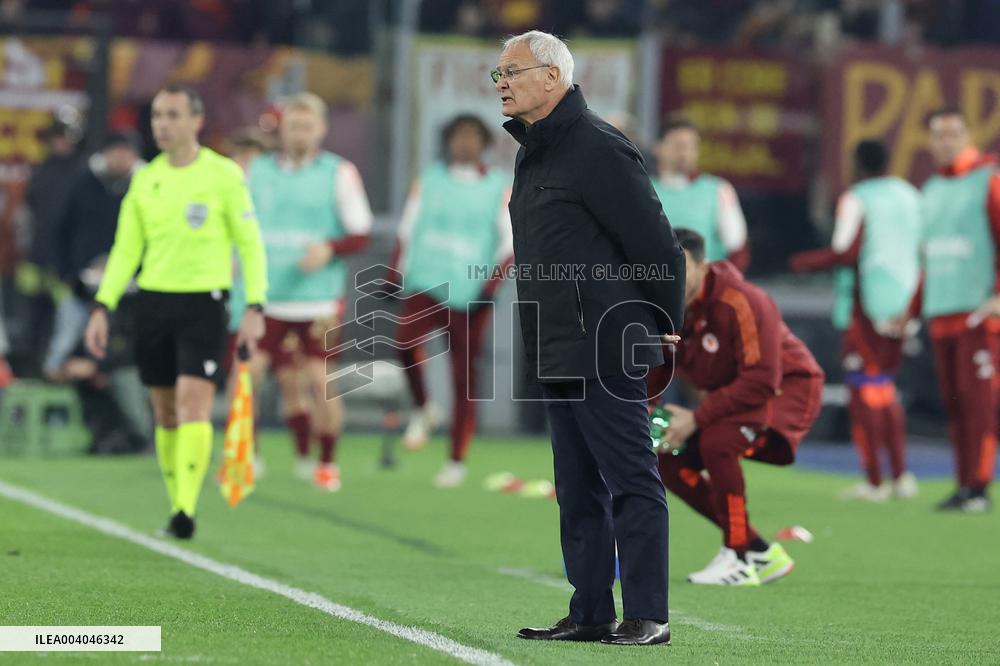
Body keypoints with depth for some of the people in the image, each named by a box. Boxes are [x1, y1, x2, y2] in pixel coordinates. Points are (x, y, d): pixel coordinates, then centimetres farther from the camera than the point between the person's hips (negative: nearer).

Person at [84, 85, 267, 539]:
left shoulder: (224, 175, -3)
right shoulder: (144, 180, 9)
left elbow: (250, 244, -1)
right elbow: (125, 250, 12)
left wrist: (255, 308, -9)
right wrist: (102, 308, 3)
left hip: (203, 301, -4)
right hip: (153, 301, 4)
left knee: (193, 404, -16)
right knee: (165, 412, 6)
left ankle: (187, 510, -20)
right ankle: (177, 509, 15)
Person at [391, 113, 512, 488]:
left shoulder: (499, 189, 4)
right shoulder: (429, 181, 9)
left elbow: (509, 245, 1)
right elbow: (407, 230, 15)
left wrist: (490, 287, -11)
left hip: (469, 296, -1)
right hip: (425, 285, 1)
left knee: (465, 379, 0)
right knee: (406, 340, -27)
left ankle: (457, 461, 11)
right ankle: (423, 410, 0)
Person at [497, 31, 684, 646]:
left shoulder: (599, 149, -13)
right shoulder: (532, 155, 16)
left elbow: (658, 246, -14)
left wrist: (662, 325, -4)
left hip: (606, 351, -10)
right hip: (557, 354, 10)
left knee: (630, 481, -6)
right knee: (578, 489, 12)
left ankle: (649, 617, -5)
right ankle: (591, 614, 16)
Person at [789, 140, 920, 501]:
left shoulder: (856, 199, -9)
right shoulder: (910, 196, 12)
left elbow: (847, 252, -17)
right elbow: (922, 250, 13)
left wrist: (806, 262, -2)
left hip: (867, 298, -7)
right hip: (904, 299, 7)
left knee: (863, 388, -1)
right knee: (884, 386, 17)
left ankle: (873, 481, -3)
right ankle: (900, 475, 12)